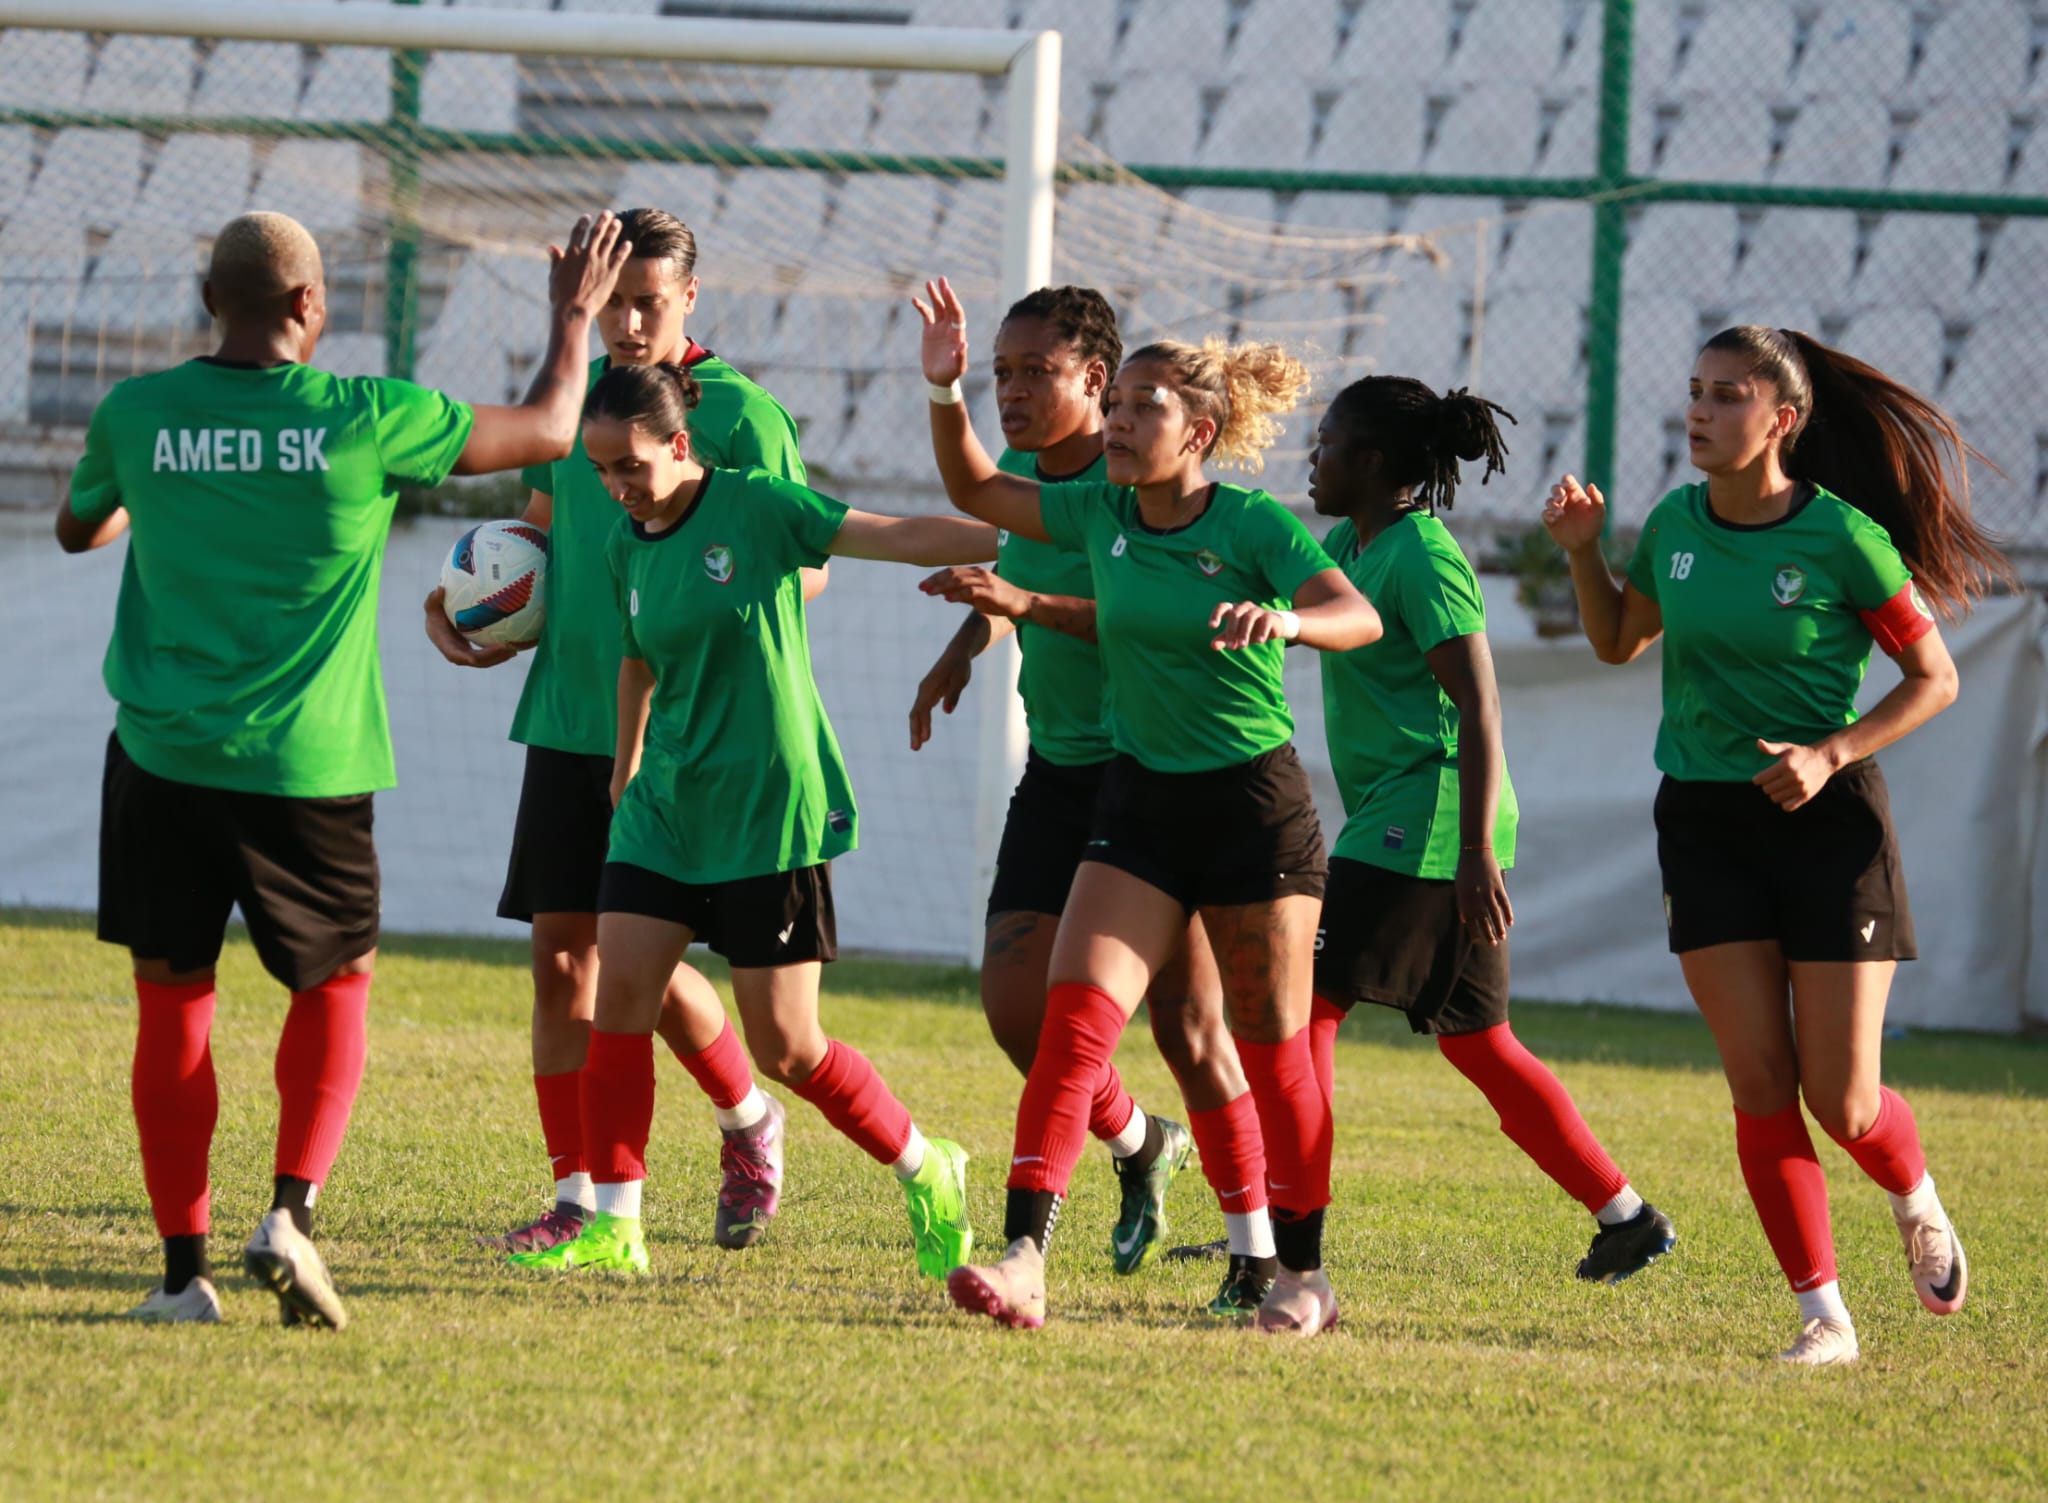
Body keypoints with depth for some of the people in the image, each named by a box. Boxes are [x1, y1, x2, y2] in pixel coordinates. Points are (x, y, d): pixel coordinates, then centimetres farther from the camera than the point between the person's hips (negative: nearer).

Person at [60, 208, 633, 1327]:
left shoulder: (136, 415, -1)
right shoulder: (365, 419, -7)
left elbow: (78, 529, 21)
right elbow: (548, 432, 6)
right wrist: (573, 319, 22)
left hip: (163, 761, 1)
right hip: (304, 771, -1)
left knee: (172, 1004, 8)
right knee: (336, 988, 17)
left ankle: (183, 1266, 4)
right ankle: (290, 1213, -3)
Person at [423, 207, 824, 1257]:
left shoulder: (740, 413, -7)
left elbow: (806, 569, -6)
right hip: (569, 720, 5)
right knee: (561, 954, 2)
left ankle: (748, 1127, 22)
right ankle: (576, 1199, 8)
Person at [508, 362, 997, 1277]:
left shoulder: (756, 507, -11)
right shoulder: (627, 547, 6)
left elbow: (899, 538, -13)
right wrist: (625, 767, 33)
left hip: (771, 805, -6)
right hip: (666, 804, 6)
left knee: (784, 1046, -4)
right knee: (620, 995, -7)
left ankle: (925, 1172, 19)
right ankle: (614, 1228, 0)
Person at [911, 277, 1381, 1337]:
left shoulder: (1254, 526, -13)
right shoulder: (1100, 516, 2)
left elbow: (1360, 619, -25)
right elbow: (974, 489, 12)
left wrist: (1284, 619, -46)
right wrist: (944, 389, -5)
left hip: (1255, 802, -4)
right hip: (1140, 800, 4)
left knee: (1271, 1050, 6)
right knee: (1073, 1022, -13)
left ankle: (1304, 1273, 21)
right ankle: (1024, 1260, -20)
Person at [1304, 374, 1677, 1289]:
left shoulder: (1422, 558, -14)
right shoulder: (1350, 546, 13)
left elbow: (1479, 709, -18)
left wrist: (1478, 851, -22)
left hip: (1426, 819, -10)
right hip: (1392, 816, 10)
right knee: (1477, 1042, 13)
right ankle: (1626, 1217, 16)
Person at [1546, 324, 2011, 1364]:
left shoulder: (1842, 537, -13)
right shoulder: (1675, 526, 1)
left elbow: (1934, 678, -5)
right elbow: (1617, 641, 19)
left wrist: (1830, 754, -17)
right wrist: (1583, 553, 1)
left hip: (1827, 818, -4)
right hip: (1705, 820, 4)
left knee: (1841, 1104, -3)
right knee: (1759, 1085, -4)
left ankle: (1917, 1203, 31)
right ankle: (1823, 1313, 3)